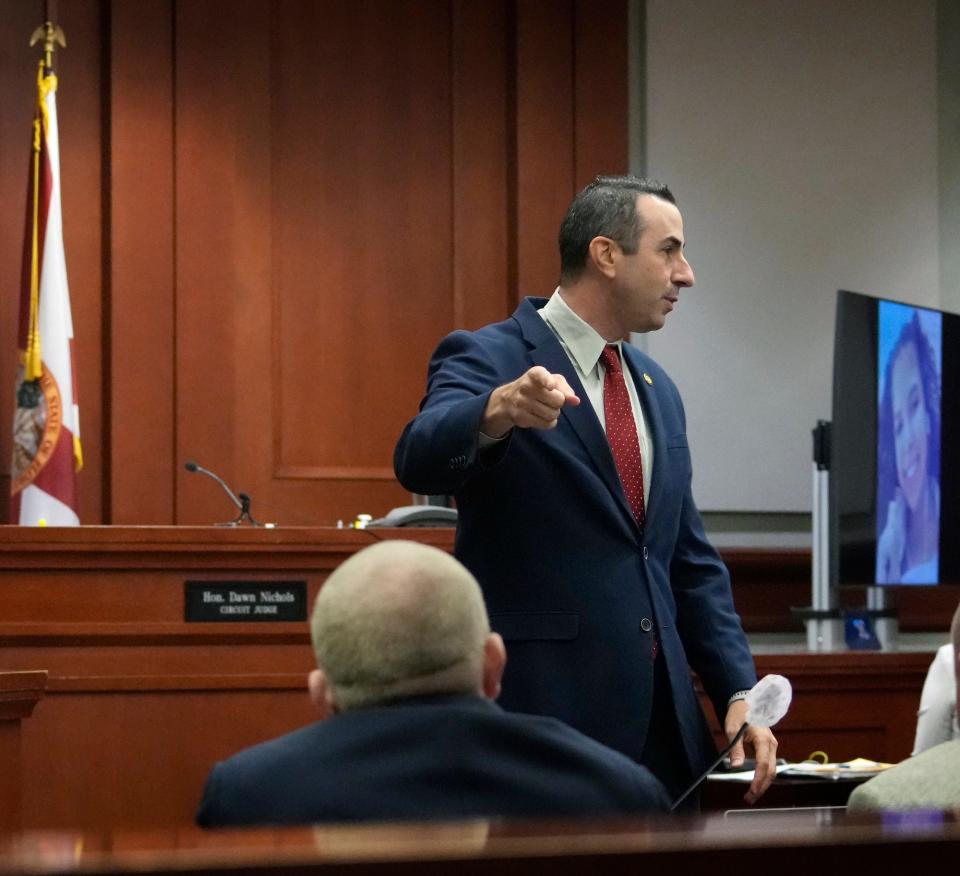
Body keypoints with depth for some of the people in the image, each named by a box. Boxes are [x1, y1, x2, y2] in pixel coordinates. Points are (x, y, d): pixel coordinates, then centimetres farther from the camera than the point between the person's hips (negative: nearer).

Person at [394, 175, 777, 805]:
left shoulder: (656, 389, 18)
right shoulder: (487, 358, -6)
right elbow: (420, 459, -27)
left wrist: (738, 692, 8)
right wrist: (498, 413, -48)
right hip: (541, 718, -7)